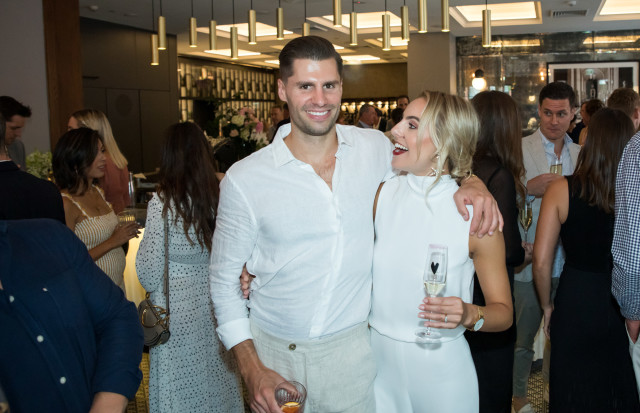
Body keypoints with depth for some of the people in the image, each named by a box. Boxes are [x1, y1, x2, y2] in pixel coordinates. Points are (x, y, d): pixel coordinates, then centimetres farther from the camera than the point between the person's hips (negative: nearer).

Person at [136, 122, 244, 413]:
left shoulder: (163, 202, -19)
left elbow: (149, 276, -14)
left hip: (178, 308, -4)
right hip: (217, 305, 4)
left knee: (181, 386, 13)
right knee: (215, 374, 21)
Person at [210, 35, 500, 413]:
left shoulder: (374, 148, -4)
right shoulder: (244, 180, -9)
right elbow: (224, 278, -1)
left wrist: (471, 183, -8)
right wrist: (251, 369, -8)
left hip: (352, 352, 1)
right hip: (274, 353, -1)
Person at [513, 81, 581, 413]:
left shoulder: (580, 153, 9)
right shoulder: (519, 149, -6)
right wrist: (528, 187, -25)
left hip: (568, 261, 4)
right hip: (529, 261, -4)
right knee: (523, 335, 8)